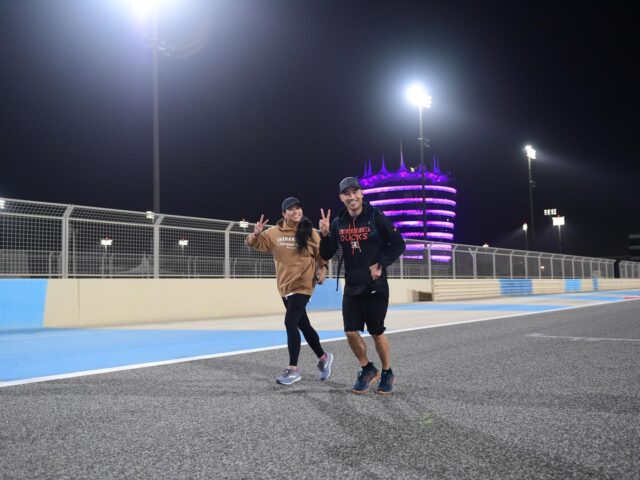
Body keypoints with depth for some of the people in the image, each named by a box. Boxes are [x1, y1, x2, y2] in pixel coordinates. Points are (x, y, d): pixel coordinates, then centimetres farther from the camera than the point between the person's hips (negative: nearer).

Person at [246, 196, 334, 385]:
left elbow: (321, 253, 5)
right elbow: (257, 244, 7)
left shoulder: (310, 233, -4)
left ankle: (293, 369, -5)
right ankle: (323, 357, 33)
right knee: (303, 325, 14)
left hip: (303, 285, -4)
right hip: (285, 286, 5)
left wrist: (322, 269, -10)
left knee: (290, 322, -15)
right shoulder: (274, 233, 2)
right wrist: (256, 234, -14)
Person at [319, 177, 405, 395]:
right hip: (351, 287, 4)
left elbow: (398, 245, -5)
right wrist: (325, 234, -12)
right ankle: (367, 370, 24)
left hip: (375, 287, -4)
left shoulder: (376, 218, -10)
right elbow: (326, 255, 5)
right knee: (351, 331, 0)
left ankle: (387, 374, 26)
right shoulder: (338, 223, 3)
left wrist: (380, 265, -14)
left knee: (377, 332, 4)